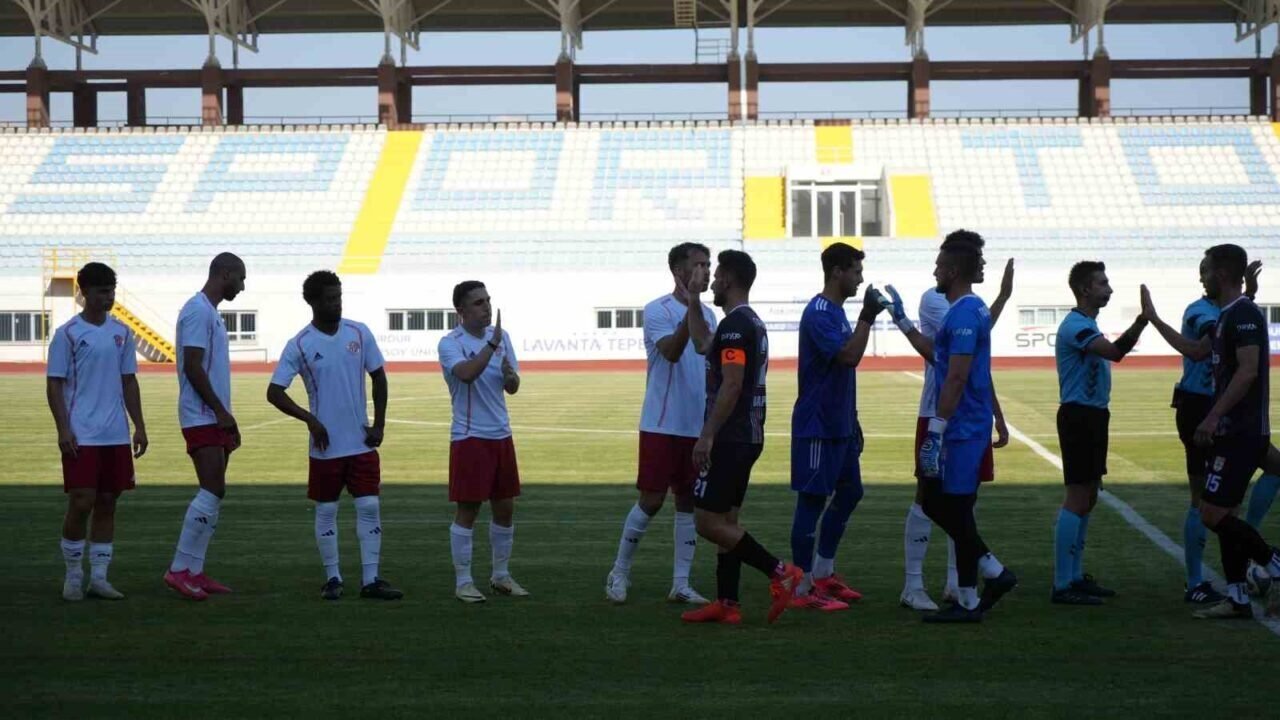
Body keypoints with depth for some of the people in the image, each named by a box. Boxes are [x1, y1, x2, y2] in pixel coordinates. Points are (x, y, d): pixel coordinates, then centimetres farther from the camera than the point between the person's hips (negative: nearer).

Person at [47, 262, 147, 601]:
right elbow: (54, 385, -5)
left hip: (116, 435, 5)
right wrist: (63, 429, -13)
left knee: (107, 504, 6)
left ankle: (99, 577, 12)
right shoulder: (68, 334, -4)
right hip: (81, 436, -5)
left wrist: (139, 427, 9)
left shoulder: (122, 333, 11)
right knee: (81, 504, -7)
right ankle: (73, 576, 8)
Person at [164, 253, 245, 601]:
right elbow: (193, 366, -19)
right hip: (202, 418, -10)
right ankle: (179, 569, -11)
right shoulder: (198, 311, -12)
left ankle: (194, 572, 10)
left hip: (215, 419, 10)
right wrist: (220, 411, -17)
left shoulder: (211, 313, 19)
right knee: (212, 492, -14)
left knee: (214, 495, 8)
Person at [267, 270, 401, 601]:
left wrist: (379, 424, 4)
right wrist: (309, 419, -16)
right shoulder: (300, 345, -8)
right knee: (326, 511, 6)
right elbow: (274, 392, -7)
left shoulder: (359, 333, 1)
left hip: (362, 442, 2)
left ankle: (370, 579, 4)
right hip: (326, 446, -2)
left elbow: (378, 377, 10)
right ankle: (332, 579, 16)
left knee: (369, 507, -1)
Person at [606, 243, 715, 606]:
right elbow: (671, 351, -24)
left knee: (689, 502, 6)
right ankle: (619, 573, 11)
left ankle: (681, 584, 10)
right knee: (651, 500, -4)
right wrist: (692, 309, -34)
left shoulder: (708, 314, 13)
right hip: (662, 425, -6)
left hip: (699, 426, 6)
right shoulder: (658, 310, -8)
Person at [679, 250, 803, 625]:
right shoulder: (753, 323, 16)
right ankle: (726, 604, 13)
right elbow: (705, 342, 35)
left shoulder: (734, 324, -15)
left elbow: (731, 385, -23)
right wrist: (693, 302, 34)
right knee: (725, 520, 12)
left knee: (707, 521, -8)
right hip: (748, 436, 10)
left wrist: (707, 435, -22)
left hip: (728, 439, -10)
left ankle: (780, 572, -10)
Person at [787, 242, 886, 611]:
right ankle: (803, 588, 0)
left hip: (839, 425, 10)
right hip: (817, 427, -10)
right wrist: (867, 317, -24)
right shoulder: (819, 314, -17)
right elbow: (850, 356, -29)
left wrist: (852, 421, 22)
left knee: (849, 491, 16)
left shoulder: (836, 312, 15)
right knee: (812, 500, -5)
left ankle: (823, 574, 24)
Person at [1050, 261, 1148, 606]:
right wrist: (1142, 320, -31)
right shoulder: (1075, 326, -17)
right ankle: (1062, 585, -9)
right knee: (1078, 498, -11)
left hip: (1093, 416, 11)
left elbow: (1114, 351, 29)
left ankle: (1075, 576, 21)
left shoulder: (1087, 324, 17)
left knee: (1088, 497, 14)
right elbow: (1115, 352, -32)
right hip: (1079, 417, -11)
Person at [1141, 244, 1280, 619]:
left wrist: (1213, 417, -27)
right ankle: (1237, 599, 12)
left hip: (1241, 432, -10)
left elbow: (1247, 372, -24)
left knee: (1213, 513, -11)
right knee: (1221, 514, 9)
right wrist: (1153, 319, 33)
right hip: (1231, 431, 10)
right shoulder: (1226, 315, 16)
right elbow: (1196, 351, 30)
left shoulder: (1244, 315, -15)